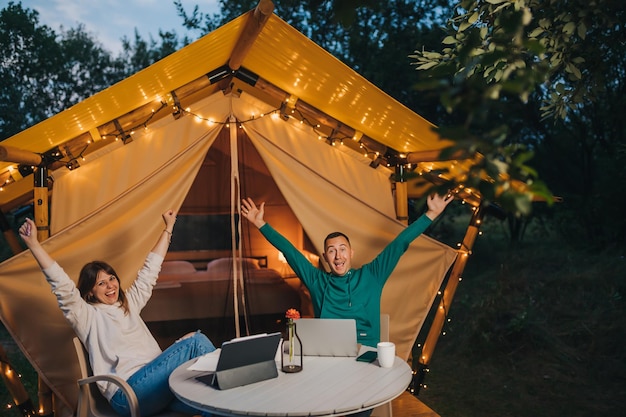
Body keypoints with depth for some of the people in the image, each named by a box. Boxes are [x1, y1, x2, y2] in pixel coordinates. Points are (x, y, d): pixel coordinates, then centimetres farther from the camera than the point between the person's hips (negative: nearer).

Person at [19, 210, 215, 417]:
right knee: (196, 341, -19)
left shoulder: (130, 303, 23)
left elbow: (150, 269, 29)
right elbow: (61, 284, -4)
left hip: (156, 382, 6)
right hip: (129, 392, -6)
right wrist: (33, 244, -13)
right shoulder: (88, 316, 8)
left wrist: (168, 228, 34)